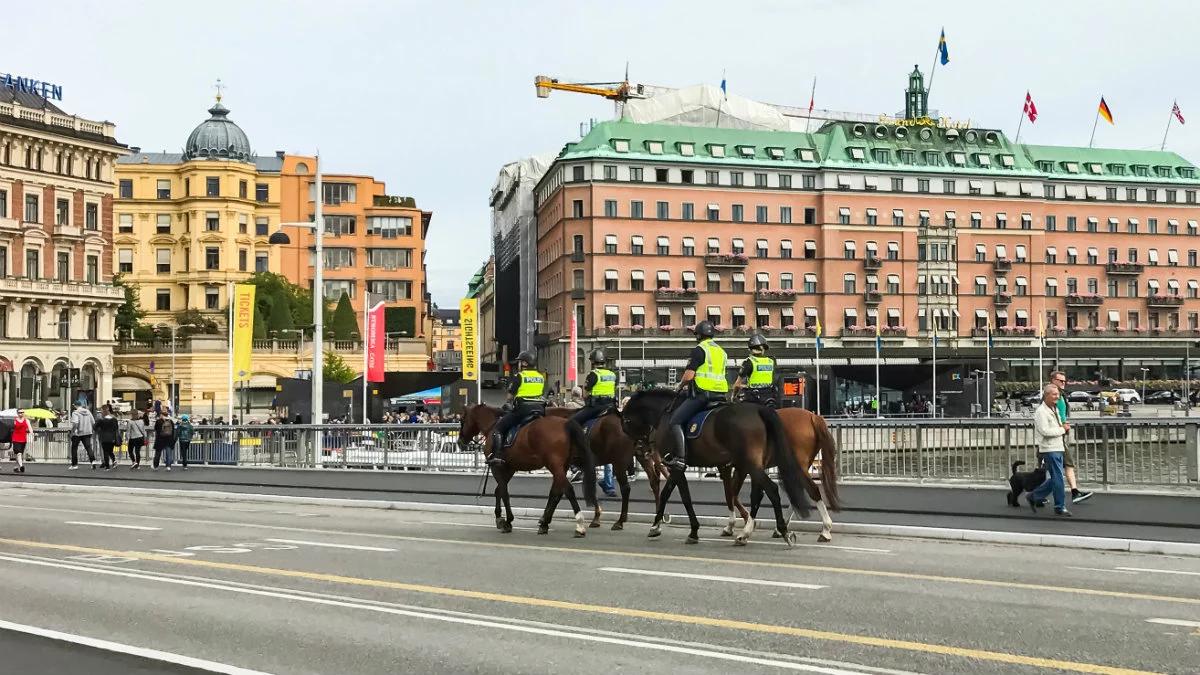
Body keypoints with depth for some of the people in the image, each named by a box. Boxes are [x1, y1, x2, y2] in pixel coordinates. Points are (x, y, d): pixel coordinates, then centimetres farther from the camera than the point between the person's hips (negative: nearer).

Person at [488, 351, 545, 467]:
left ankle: (497, 455, -15)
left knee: (498, 428, 0)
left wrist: (509, 404, 18)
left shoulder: (518, 377, -3)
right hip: (540, 408, 6)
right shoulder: (541, 377, 15)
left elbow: (510, 396, -1)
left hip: (523, 408, -6)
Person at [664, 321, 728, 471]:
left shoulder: (699, 350, -6)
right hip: (720, 395, 8)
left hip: (701, 394, -8)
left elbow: (689, 374, -13)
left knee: (675, 421, -9)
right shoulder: (721, 351, 19)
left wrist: (680, 386, 7)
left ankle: (680, 458, -21)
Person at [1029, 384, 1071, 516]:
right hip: (1049, 449, -9)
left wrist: (1064, 427, 6)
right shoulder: (1041, 411, -13)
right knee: (1057, 478, -6)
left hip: (1058, 448, 9)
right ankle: (1060, 507, 2)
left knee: (1054, 479, 11)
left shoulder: (1055, 409, 17)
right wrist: (1062, 429, -13)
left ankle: (1033, 497, 23)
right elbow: (1045, 431, -22)